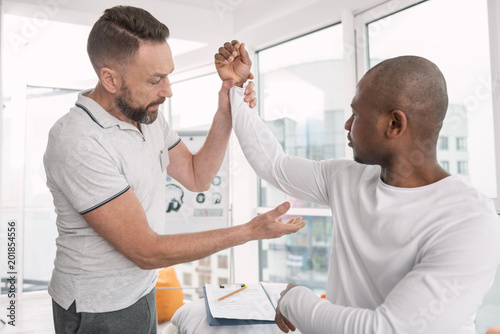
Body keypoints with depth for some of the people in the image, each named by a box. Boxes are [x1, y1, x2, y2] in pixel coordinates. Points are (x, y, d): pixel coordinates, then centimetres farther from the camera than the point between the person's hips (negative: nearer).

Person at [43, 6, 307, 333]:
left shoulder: (149, 116, -3)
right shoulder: (77, 143, -29)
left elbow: (197, 176, 3)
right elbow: (146, 251, -27)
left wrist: (226, 111, -10)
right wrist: (251, 231, -25)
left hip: (142, 291, 7)